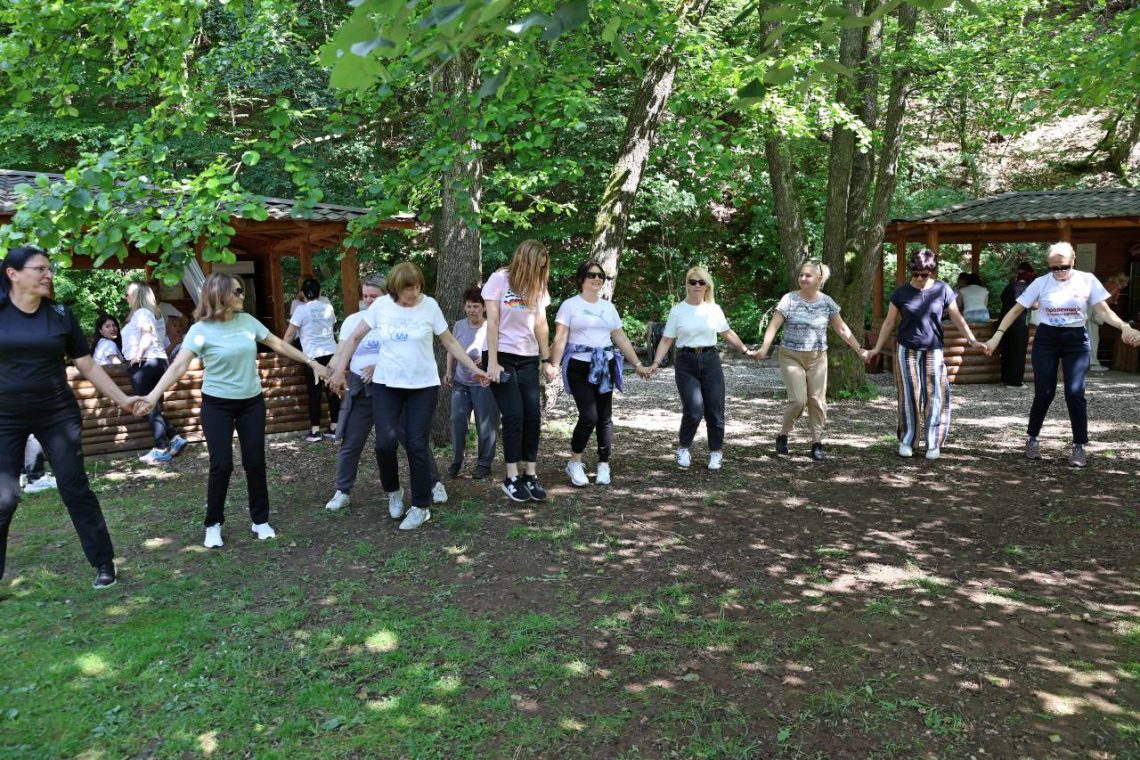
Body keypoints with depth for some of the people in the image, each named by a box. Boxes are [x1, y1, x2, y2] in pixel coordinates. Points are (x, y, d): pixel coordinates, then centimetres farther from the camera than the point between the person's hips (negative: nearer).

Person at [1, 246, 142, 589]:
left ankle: (104, 563, 14)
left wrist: (122, 399, 4)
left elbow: (88, 366, 6)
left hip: (58, 414, 1)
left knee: (76, 489, 4)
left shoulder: (60, 315, 0)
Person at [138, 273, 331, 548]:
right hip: (217, 405, -3)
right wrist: (152, 396, -30)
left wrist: (312, 363, 11)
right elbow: (178, 366, -19)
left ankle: (261, 520, 19)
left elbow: (279, 344, 9)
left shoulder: (247, 321, 0)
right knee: (221, 465, -4)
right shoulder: (200, 330, -12)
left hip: (252, 402, 4)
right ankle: (213, 524, 14)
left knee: (255, 462, 5)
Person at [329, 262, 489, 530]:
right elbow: (354, 338, 6)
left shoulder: (429, 305, -6)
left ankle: (421, 507, 11)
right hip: (386, 384, 1)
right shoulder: (381, 305, -3)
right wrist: (339, 371, 5)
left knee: (417, 445, -3)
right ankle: (393, 491, 22)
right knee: (385, 442, -8)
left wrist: (474, 369, 0)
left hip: (423, 385, -1)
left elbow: (450, 342, 3)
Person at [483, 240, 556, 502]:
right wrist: (492, 362, -14)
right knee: (514, 416, -9)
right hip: (502, 356, -5)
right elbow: (492, 322, -9)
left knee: (533, 416, -1)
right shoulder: (499, 279, -6)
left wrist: (547, 360, 9)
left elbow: (541, 326, 12)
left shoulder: (538, 287, 11)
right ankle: (512, 478, 1)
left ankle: (530, 475, 7)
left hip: (528, 359, 5)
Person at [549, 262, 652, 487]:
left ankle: (603, 465, 17)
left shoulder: (608, 307, 14)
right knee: (589, 416, -15)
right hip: (580, 367, -5)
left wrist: (638, 364, 12)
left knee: (605, 417, 5)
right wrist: (554, 366, -21)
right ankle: (574, 463, 4)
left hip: (604, 367, 5)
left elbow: (621, 338, 16)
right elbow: (560, 339, -9)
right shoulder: (570, 305, -1)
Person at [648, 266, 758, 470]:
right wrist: (656, 363, -11)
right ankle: (683, 449, 10)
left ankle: (716, 452, 21)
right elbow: (666, 340, 1)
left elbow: (728, 333, 19)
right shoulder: (677, 310, 1)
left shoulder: (714, 309, 6)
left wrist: (746, 351, 16)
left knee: (715, 411, 2)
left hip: (710, 361, 2)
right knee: (694, 411, -15)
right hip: (686, 363, -2)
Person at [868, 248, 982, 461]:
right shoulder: (902, 292, -3)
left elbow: (957, 318, 3)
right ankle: (906, 441, 13)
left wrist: (972, 340, -5)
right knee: (909, 396, 2)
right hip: (907, 351, 0)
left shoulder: (942, 290, -3)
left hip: (933, 351, 0)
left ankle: (934, 444, 8)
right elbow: (889, 322, 4)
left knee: (935, 395, -1)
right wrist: (877, 348, 4)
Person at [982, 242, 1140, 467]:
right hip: (1046, 340, 0)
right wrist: (997, 335, -12)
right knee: (1044, 393, -2)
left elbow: (1103, 311, -4)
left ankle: (1079, 446, 5)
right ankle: (1032, 439, 18)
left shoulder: (1087, 280, -2)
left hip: (1076, 340, 0)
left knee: (1075, 393, -7)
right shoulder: (1041, 283, -3)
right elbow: (1016, 310, -2)